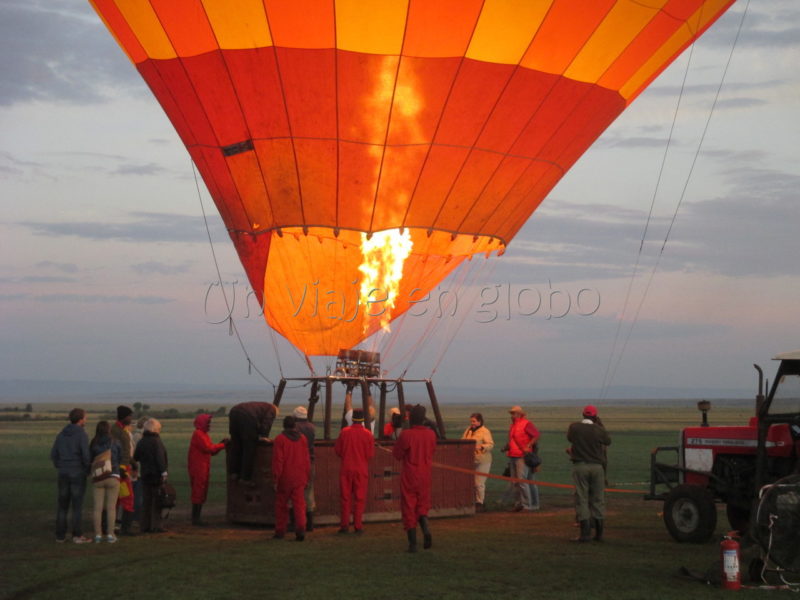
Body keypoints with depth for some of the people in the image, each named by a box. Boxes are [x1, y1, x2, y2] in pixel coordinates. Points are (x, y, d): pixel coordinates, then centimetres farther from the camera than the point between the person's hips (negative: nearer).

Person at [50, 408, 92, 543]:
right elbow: (86, 455, -18)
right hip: (78, 474, -6)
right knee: (77, 505, -3)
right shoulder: (82, 434, -11)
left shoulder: (61, 434, 8)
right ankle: (77, 536, -3)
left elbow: (54, 454, 9)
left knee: (63, 505, 10)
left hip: (63, 474, 6)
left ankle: (60, 535, 10)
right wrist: (88, 469, 0)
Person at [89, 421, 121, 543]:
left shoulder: (93, 444, -1)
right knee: (111, 507, 3)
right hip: (113, 477, -2)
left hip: (98, 479, 2)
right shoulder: (114, 443, -3)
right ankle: (110, 534, 2)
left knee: (98, 507, 6)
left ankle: (98, 534, 8)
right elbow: (120, 457, 3)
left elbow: (89, 461, 2)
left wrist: (91, 472, 18)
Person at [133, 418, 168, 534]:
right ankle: (155, 526, -5)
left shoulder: (141, 442, 9)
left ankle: (145, 525, 13)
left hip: (145, 474, 7)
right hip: (156, 474, -7)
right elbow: (160, 458, -18)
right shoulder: (156, 441, -12)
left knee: (146, 501, 12)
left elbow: (135, 458, 15)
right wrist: (163, 472, -17)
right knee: (157, 501, -2)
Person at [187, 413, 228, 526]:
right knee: (198, 493, -9)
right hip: (198, 469, -10)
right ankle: (195, 518, -7)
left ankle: (196, 518, 14)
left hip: (203, 469, 10)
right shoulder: (198, 434, -11)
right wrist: (222, 445, -10)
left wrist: (222, 444, 4)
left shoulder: (203, 434, 20)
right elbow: (208, 448, -19)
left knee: (202, 494, 11)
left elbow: (212, 451, 18)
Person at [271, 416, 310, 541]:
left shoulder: (280, 439, -9)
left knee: (281, 504, 11)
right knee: (299, 504, 0)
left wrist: (275, 480, -9)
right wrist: (306, 477, 14)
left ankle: (280, 532, 17)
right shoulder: (302, 438, 3)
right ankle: (301, 529, -16)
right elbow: (307, 459, 5)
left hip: (284, 479, -3)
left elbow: (278, 461, -13)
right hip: (299, 479, 3)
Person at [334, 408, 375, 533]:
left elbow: (337, 450, 0)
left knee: (345, 497, 8)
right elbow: (371, 454, -6)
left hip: (346, 469, 1)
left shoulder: (344, 432, -6)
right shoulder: (367, 434, -9)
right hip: (361, 470, -1)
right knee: (360, 498, 6)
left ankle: (344, 525, 7)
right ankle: (358, 525, 5)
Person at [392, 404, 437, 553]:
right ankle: (426, 528, -12)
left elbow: (396, 454, -5)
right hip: (425, 476, 4)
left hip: (409, 477, -4)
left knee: (408, 508, 4)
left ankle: (413, 543, 2)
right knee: (422, 505, 17)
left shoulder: (406, 435, -15)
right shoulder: (431, 434, -1)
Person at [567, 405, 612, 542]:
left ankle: (585, 533, -6)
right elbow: (608, 442, 12)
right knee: (598, 500, 10)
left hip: (580, 465, -1)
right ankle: (599, 533, 13)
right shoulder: (599, 429, -5)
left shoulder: (574, 427, -6)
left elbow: (569, 438, 13)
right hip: (597, 466, 1)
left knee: (581, 499, 1)